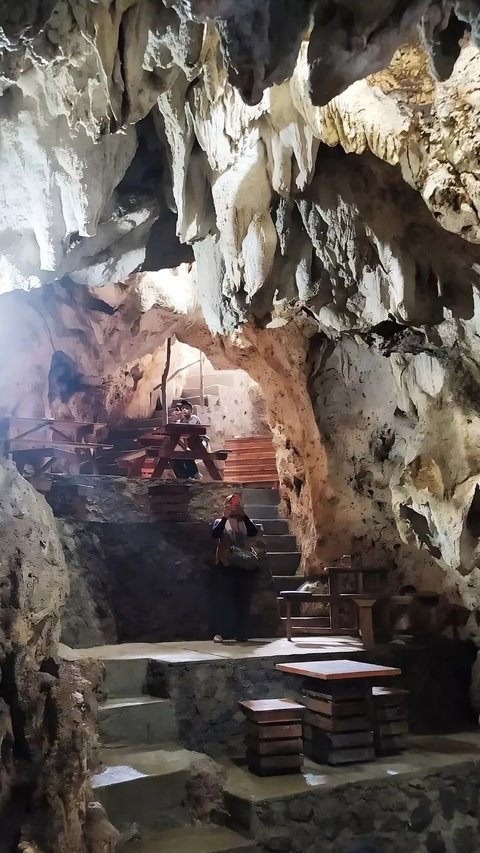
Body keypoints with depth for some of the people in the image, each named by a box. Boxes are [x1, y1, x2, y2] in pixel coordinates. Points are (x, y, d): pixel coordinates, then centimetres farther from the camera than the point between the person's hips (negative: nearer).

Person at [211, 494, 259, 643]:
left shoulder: (245, 522, 13)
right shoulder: (220, 522, 8)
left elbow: (254, 533, -8)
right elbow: (215, 534, -13)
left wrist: (244, 515, -19)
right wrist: (225, 517, -22)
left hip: (245, 566, 2)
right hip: (226, 566, -2)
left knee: (243, 601, 3)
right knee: (224, 601, -5)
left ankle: (242, 634, 8)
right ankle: (224, 633, -1)